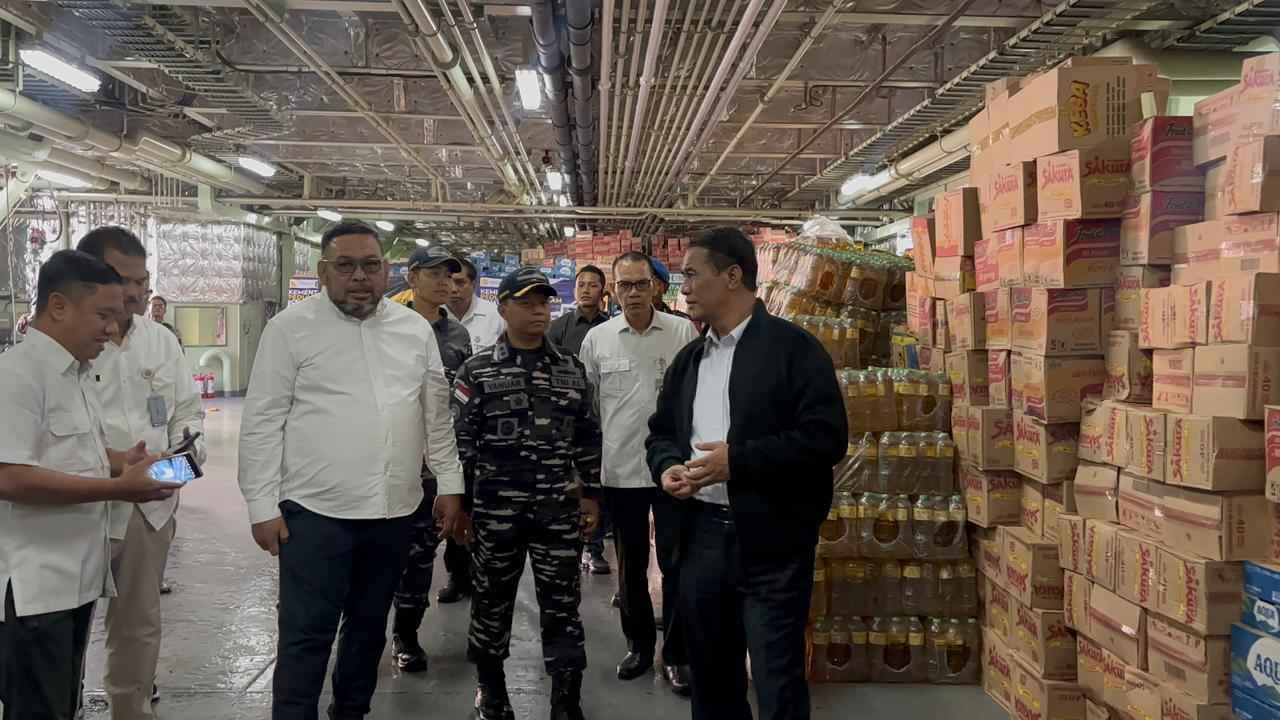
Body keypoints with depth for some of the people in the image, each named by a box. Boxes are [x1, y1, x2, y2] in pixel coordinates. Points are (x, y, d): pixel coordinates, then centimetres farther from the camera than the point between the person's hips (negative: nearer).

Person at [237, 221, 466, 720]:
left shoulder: (415, 328, 7)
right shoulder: (290, 327, -5)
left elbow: (437, 414, 12)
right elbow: (262, 422, -6)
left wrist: (449, 485, 9)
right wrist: (262, 506, -9)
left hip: (395, 511, 4)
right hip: (316, 511, -4)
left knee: (369, 627, 18)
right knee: (306, 637, 0)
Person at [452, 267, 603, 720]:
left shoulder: (572, 370, 7)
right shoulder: (477, 371, -2)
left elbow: (588, 438, 11)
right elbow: (460, 439, -1)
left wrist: (591, 495, 9)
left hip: (559, 510, 2)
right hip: (495, 509, -2)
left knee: (562, 607, 5)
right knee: (492, 603, 12)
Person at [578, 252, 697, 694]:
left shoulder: (683, 332, -3)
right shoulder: (596, 339, 1)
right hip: (620, 470, 2)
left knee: (675, 564, 6)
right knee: (631, 566, 14)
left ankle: (675, 654, 18)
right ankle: (639, 645, 29)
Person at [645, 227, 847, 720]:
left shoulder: (792, 347, -8)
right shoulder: (688, 359, 14)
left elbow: (826, 437, -16)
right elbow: (661, 432, 21)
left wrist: (737, 459, -21)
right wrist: (667, 467, -2)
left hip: (770, 543, -6)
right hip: (700, 537, 7)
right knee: (710, 678, 18)